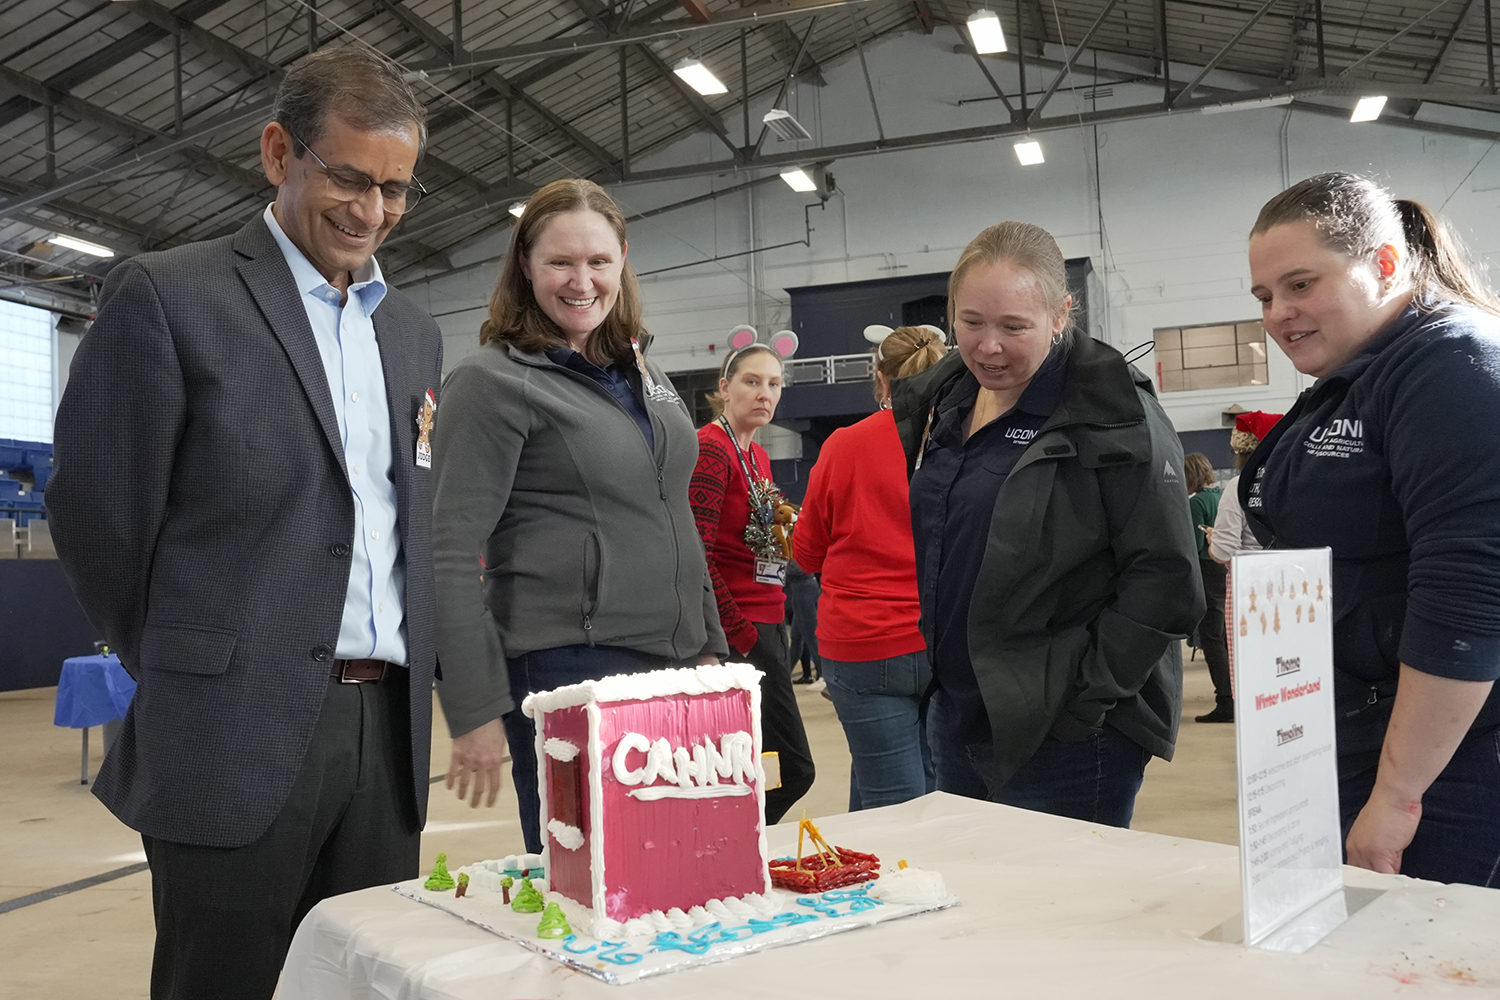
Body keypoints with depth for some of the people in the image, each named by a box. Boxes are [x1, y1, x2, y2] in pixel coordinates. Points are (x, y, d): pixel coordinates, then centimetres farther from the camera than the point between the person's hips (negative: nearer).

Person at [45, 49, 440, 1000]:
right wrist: (184, 675, 5)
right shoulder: (168, 294, -5)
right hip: (238, 735, -5)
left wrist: (409, 673, 12)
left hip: (389, 729, 5)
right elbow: (97, 513, -3)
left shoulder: (415, 328, 13)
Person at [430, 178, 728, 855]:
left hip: (672, 666, 7)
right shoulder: (492, 380, -7)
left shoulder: (640, 371, 15)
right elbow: (451, 553, -12)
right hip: (568, 670, -7)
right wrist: (474, 711, -15)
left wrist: (709, 645, 17)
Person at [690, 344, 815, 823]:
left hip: (764, 627, 10)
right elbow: (694, 556, -20)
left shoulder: (757, 455, 16)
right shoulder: (710, 449, -12)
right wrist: (740, 635, -18)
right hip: (737, 631, -10)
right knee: (792, 770, -8)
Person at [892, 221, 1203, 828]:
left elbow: (1165, 580, -17)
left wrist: (1088, 697, -17)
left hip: (1063, 740, -7)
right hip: (953, 721, 7)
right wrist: (933, 679, 14)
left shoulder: (1114, 416, -14)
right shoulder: (942, 400, 9)